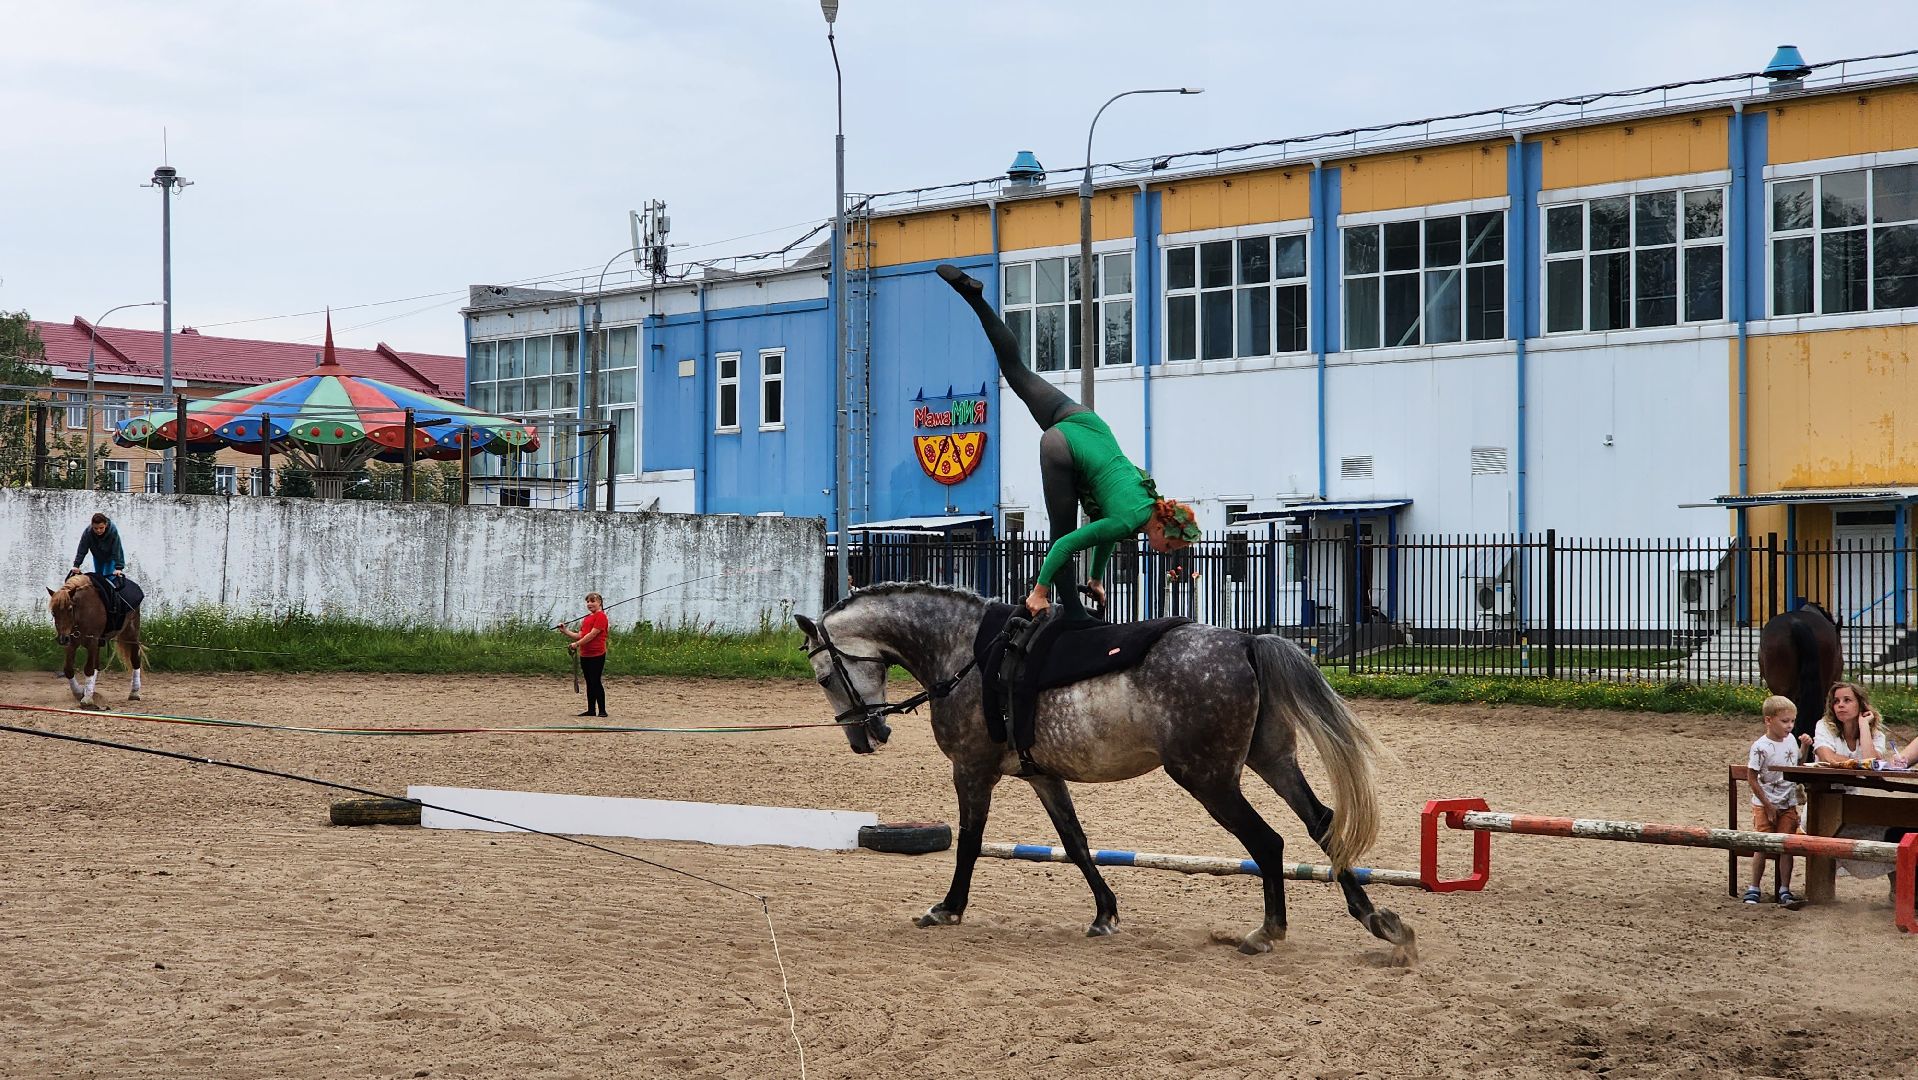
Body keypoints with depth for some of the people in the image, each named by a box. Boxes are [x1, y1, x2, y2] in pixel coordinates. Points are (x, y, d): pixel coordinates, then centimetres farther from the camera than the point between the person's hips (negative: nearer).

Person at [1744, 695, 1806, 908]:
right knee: (1762, 847, -3)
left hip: (1788, 805, 5)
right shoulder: (1760, 747, -14)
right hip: (1765, 805, -5)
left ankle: (1784, 891, 1)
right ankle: (1753, 888, 8)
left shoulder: (1791, 740, 5)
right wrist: (1768, 806, -12)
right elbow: (1752, 778, -12)